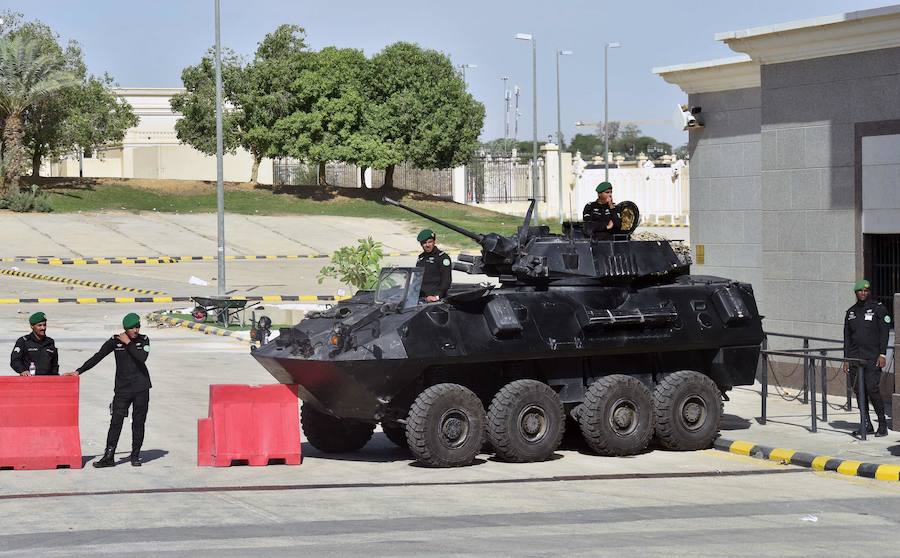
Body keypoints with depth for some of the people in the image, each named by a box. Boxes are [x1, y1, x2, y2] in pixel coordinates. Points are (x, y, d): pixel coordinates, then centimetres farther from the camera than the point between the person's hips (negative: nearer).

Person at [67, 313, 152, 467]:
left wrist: (128, 343, -13)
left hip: (141, 388, 0)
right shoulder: (115, 341, 1)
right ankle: (108, 457, -5)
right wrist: (79, 371, -3)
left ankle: (135, 456, 13)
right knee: (116, 422, -6)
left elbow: (142, 357, -17)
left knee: (138, 422, 4)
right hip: (122, 388, 0)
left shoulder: (143, 340, 2)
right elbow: (97, 357, 1)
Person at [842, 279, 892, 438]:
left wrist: (882, 355, -11)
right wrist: (846, 359, 10)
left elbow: (884, 333, -4)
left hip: (873, 357, -5)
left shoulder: (878, 309, 0)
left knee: (872, 388, -13)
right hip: (855, 357, 5)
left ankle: (882, 423, -1)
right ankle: (866, 425, 11)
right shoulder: (851, 312, 14)